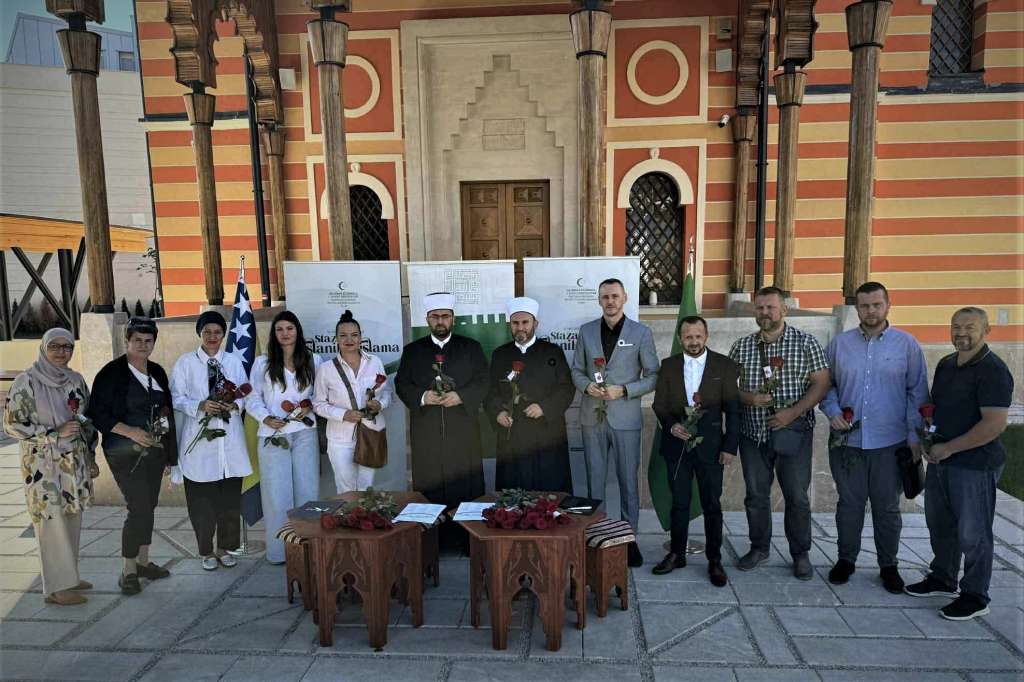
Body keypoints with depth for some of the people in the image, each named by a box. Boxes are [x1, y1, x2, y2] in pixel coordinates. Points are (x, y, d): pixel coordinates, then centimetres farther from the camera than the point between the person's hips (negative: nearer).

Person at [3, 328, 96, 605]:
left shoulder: (75, 379, 6)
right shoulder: (26, 382, -10)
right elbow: (12, 425, -10)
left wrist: (90, 455, 12)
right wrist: (55, 434, -18)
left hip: (75, 464, 6)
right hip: (44, 466, -5)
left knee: (72, 521, 12)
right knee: (52, 524, 0)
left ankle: (68, 576, 25)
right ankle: (57, 587, 10)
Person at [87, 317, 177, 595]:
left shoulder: (157, 372, 10)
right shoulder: (112, 372, -8)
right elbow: (98, 414, -10)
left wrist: (170, 452, 15)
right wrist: (131, 431, -20)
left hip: (154, 451, 6)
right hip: (125, 453, -6)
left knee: (148, 506, 12)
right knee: (139, 508, -8)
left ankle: (143, 561, 26)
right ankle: (128, 570, 6)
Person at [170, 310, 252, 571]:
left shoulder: (234, 362, 9)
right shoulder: (185, 363, 1)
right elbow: (176, 398, -3)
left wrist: (234, 405, -13)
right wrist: (201, 406, -19)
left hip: (229, 439, 2)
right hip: (199, 438, -2)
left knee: (230, 497, 8)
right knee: (201, 499, 5)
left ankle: (225, 547, 25)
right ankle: (206, 551, 21)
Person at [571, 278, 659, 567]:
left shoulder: (641, 333, -2)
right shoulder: (586, 331, 6)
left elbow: (653, 376, -1)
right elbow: (576, 370, 11)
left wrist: (623, 390, -14)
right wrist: (587, 385, -10)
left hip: (625, 418, -2)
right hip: (592, 417, 2)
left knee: (628, 481, 6)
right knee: (594, 479, 10)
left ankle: (629, 538, 20)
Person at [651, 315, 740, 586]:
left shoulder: (724, 365, -1)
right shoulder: (668, 365, 5)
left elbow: (732, 409, -1)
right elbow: (659, 404, 6)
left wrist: (730, 446, -6)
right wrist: (671, 425, -12)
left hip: (710, 445, -2)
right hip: (677, 445, 2)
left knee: (712, 505, 7)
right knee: (679, 503, 11)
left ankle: (714, 560, 20)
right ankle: (677, 554, 25)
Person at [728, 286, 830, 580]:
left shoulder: (806, 343, -2)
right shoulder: (742, 346, 6)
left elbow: (821, 382, -5)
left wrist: (792, 412, -15)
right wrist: (747, 397, -13)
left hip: (793, 432, -2)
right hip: (753, 433, 3)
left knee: (797, 496, 5)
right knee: (756, 494, 11)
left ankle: (800, 554, 23)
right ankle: (759, 548, 29)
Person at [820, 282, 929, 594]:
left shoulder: (906, 344, -1)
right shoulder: (839, 344, 3)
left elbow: (917, 392, 0)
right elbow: (826, 385, 10)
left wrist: (915, 436, -4)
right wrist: (833, 412, -8)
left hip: (891, 443, -1)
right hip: (846, 441, 1)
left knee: (887, 507, 12)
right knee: (849, 504, 12)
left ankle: (888, 565, 29)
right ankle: (846, 560, 28)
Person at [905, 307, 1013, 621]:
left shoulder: (993, 371, -16)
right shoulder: (945, 364, 8)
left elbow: (995, 424, -22)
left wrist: (948, 448, -19)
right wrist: (928, 441, 3)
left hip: (975, 465, -8)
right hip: (941, 461, 8)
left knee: (972, 533, 4)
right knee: (940, 524, 19)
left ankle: (975, 597, 21)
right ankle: (942, 579, 37)